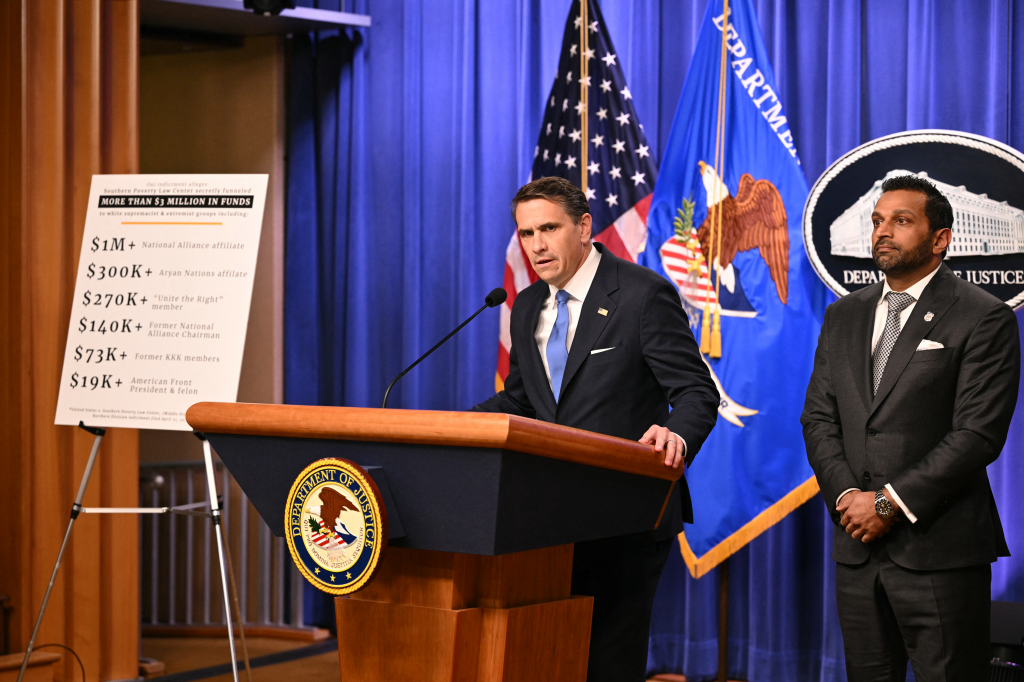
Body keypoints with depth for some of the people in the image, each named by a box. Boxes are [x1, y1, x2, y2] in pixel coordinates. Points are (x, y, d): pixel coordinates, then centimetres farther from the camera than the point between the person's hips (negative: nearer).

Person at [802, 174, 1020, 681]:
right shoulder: (843, 317, 15)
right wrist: (845, 495, -6)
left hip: (940, 549, -5)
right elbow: (818, 417, 12)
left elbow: (978, 434, -12)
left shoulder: (983, 319, -4)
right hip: (857, 546, 5)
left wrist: (890, 502, -14)